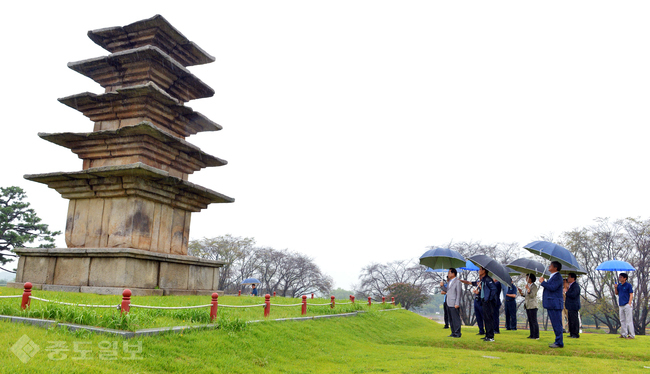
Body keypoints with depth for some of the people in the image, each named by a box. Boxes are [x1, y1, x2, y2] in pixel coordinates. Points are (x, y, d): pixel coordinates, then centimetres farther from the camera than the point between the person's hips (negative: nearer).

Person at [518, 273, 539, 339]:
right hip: (528, 306, 9)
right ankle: (532, 335, 17)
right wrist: (521, 292, 8)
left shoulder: (534, 286, -10)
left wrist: (528, 289, -22)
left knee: (534, 321, -6)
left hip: (532, 306, -9)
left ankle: (536, 336, -3)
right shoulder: (528, 285, 17)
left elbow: (532, 295, -19)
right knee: (530, 321, 11)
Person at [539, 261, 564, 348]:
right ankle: (558, 341, 23)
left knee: (557, 324, -6)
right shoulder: (552, 276, 19)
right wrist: (543, 282, 7)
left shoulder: (558, 277, -13)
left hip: (555, 304, -11)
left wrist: (543, 282, -16)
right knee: (555, 324, 15)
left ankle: (559, 343, -1)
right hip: (551, 304, 11)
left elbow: (553, 287, -24)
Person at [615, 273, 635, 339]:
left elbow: (631, 295, -7)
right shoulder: (619, 285, 13)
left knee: (629, 320, -6)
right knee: (622, 320, 10)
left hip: (627, 305, -7)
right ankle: (624, 334, 16)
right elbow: (616, 293, 18)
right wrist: (616, 288, 0)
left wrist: (629, 303, -15)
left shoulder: (628, 285, -5)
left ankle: (631, 335, -2)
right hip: (621, 305, 7)